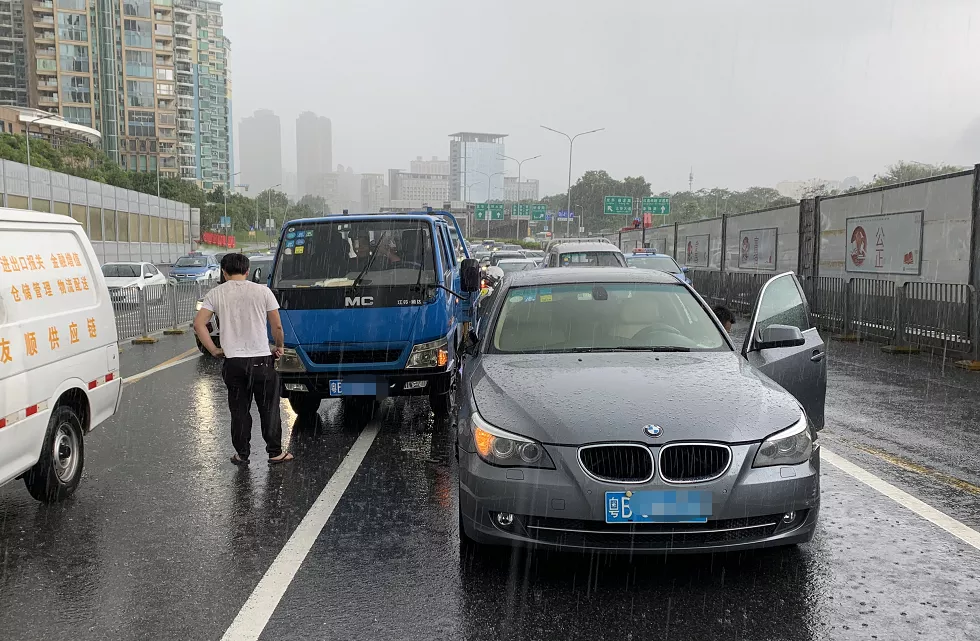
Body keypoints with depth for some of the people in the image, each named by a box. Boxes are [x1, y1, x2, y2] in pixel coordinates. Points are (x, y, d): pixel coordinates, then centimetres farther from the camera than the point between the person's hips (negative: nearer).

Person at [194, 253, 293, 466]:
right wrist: (279, 347, 15)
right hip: (262, 359, -1)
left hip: (233, 361, 1)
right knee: (269, 408, 9)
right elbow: (277, 326, -1)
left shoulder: (215, 294, 2)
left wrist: (213, 350, 3)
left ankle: (242, 454, 16)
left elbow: (199, 324, -5)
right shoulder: (262, 291, -2)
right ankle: (275, 452, 15)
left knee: (239, 410, 12)